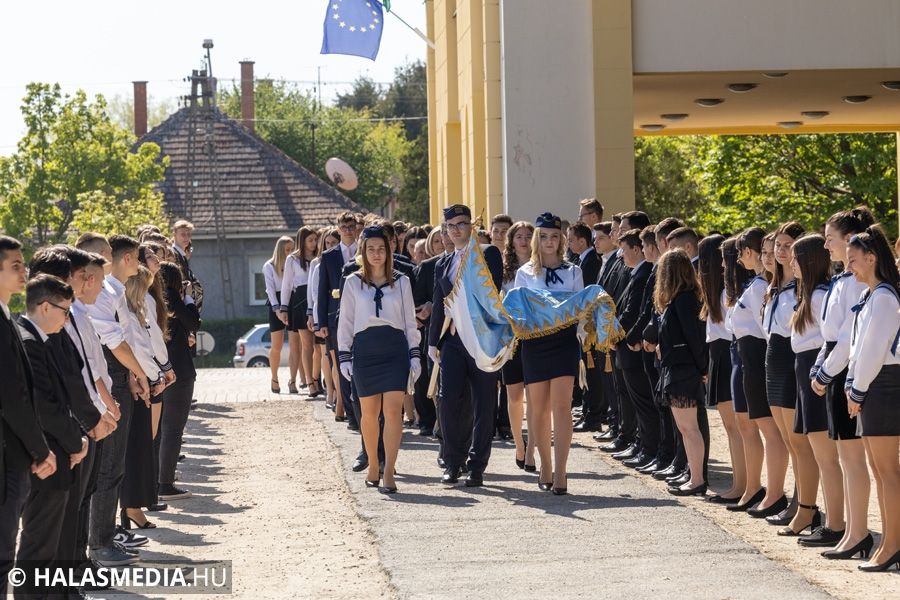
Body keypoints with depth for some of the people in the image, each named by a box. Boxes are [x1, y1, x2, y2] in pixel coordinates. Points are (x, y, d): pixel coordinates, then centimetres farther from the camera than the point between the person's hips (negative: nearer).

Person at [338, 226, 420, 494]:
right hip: (365, 350, 1)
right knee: (369, 412, 7)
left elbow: (410, 322, 11)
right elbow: (345, 322, 8)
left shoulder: (401, 281, 8)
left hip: (395, 350, -1)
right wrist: (344, 357, 3)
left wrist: (415, 355, 5)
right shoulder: (353, 282, 7)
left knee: (393, 410, -12)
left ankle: (389, 473, -15)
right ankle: (373, 466, 24)